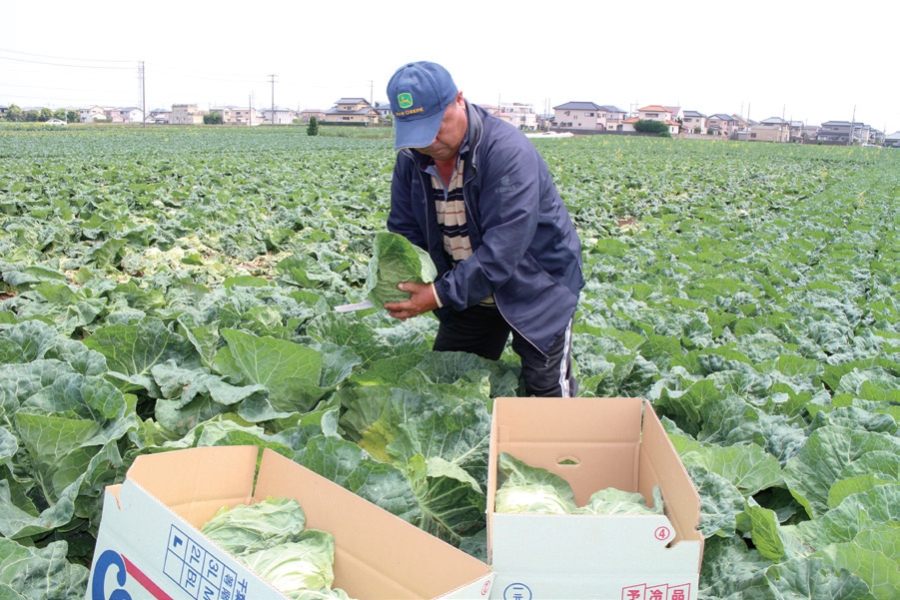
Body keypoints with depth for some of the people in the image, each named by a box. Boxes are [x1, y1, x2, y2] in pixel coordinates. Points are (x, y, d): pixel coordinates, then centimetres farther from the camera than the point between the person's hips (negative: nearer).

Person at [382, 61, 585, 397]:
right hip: (468, 291, 6)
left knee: (547, 394, 0)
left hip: (537, 288, -6)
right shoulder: (411, 158, -7)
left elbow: (502, 249, -34)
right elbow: (404, 231, -1)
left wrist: (442, 294, -36)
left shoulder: (508, 152, -29)